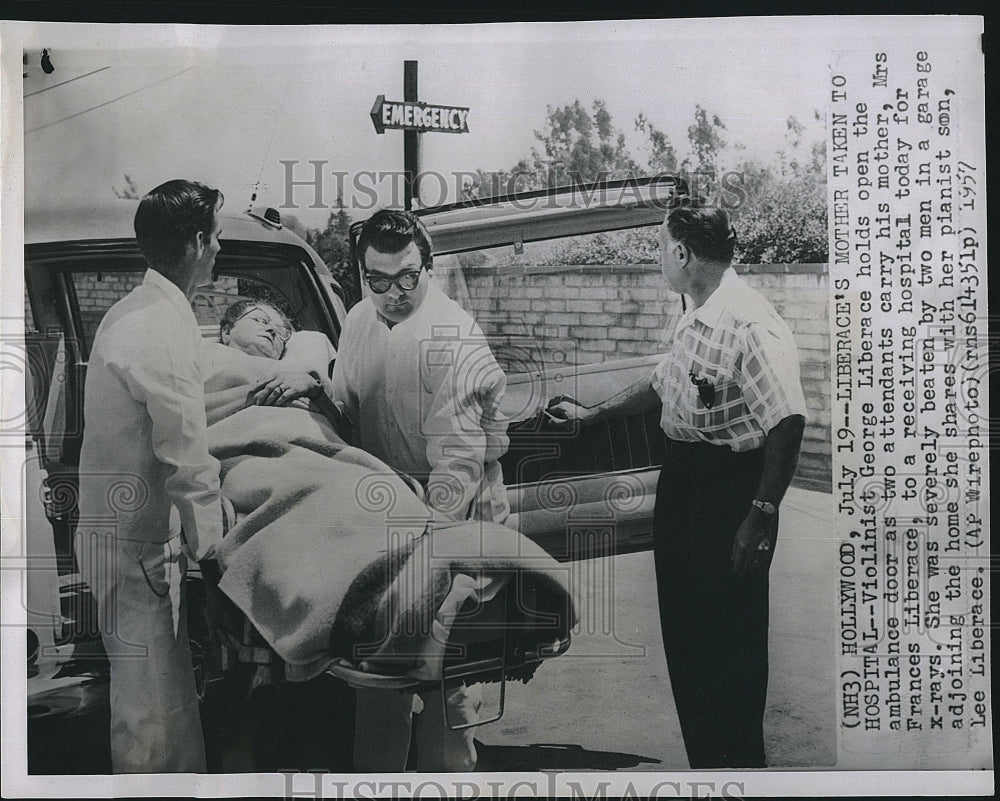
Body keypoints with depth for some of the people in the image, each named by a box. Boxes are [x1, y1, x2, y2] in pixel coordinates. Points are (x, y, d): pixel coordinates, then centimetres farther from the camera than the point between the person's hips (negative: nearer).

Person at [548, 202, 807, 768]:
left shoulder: (751, 325, -20)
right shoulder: (689, 320, 11)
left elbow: (788, 423, -24)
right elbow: (661, 387, 26)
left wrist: (763, 513, -26)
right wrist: (591, 414, 30)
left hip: (731, 483, -10)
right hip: (682, 477, 10)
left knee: (729, 635, 0)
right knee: (682, 626, 17)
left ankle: (742, 763, 17)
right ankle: (702, 758, 32)